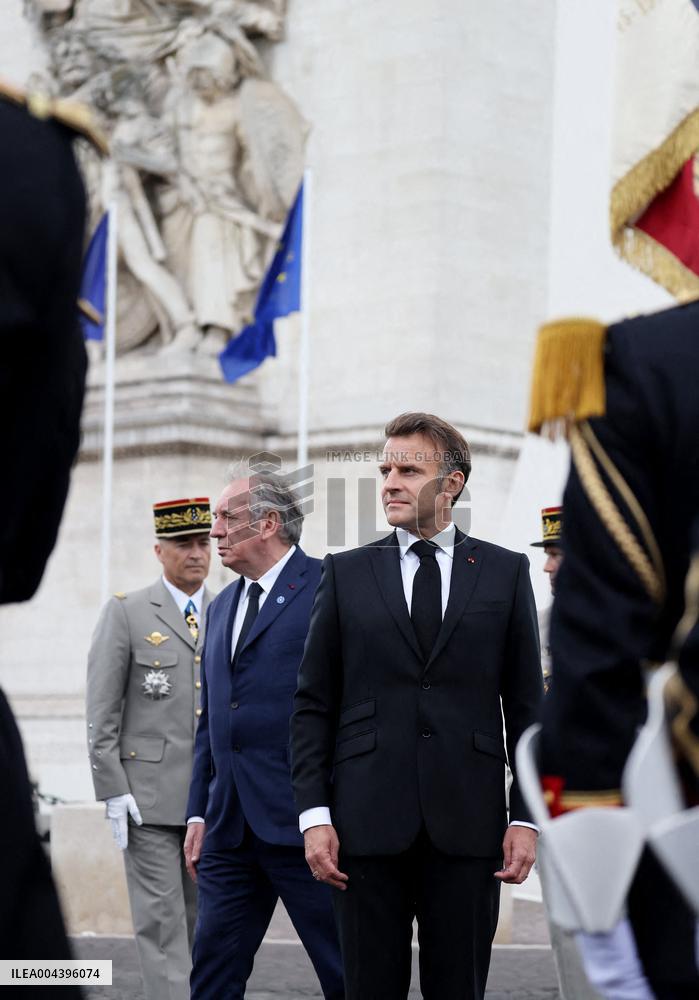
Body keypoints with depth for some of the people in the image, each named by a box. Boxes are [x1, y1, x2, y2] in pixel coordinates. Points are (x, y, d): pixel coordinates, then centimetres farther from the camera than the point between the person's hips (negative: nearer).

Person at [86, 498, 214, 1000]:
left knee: (202, 921, 8)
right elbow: (101, 710, -3)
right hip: (150, 796, -4)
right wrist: (113, 792, -9)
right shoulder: (126, 613, 1)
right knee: (161, 920, -6)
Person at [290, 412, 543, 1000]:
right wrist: (314, 814, -3)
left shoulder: (505, 572, 8)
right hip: (369, 819, 0)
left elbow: (525, 704, 7)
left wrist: (526, 817, 0)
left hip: (468, 820, 0)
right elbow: (314, 704, 7)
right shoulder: (347, 574, 8)